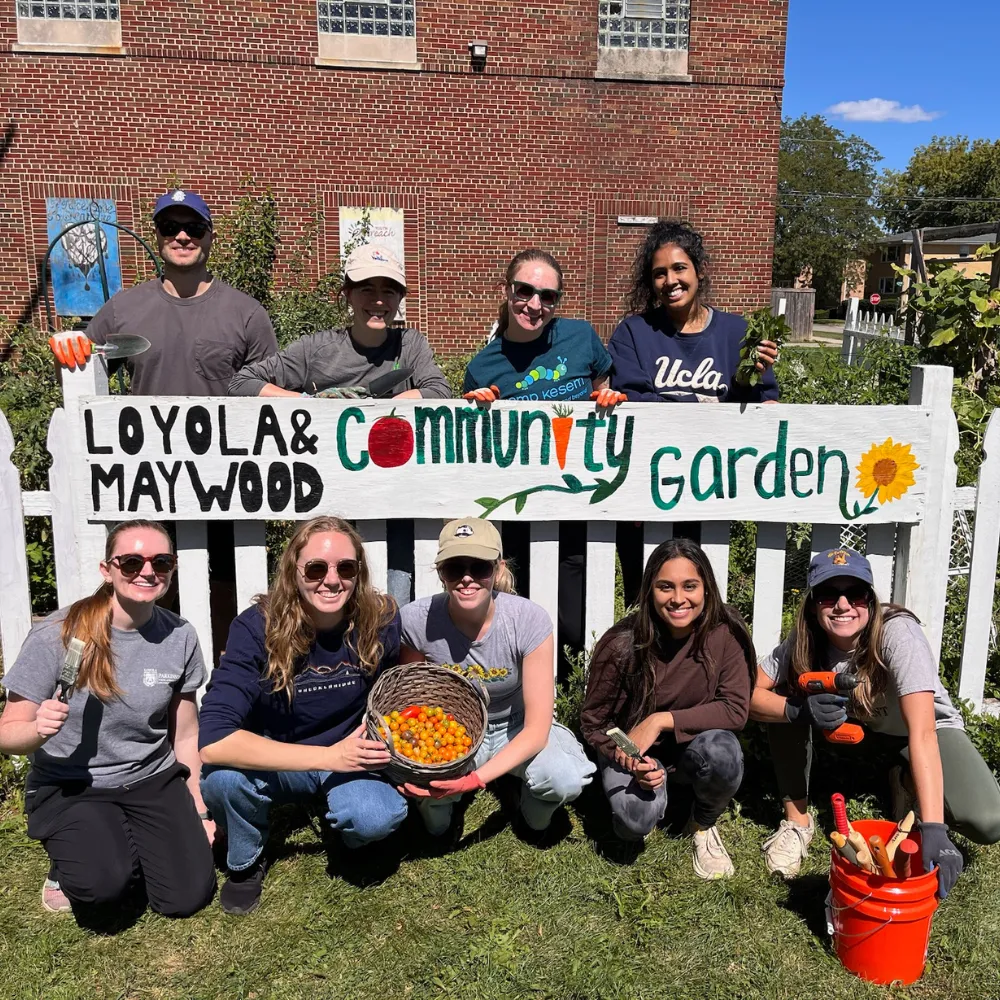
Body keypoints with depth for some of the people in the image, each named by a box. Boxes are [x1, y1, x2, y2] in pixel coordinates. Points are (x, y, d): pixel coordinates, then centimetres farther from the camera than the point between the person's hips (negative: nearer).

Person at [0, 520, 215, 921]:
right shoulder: (56, 635, -18)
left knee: (187, 896, -9)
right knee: (105, 885, -28)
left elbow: (186, 738, 3)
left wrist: (200, 812, 7)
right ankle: (68, 863, 8)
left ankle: (133, 843, 21)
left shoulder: (180, 637, -8)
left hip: (153, 781, 3)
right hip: (69, 787, -3)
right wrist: (38, 730, -33)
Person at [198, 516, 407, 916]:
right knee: (223, 774, -33)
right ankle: (245, 861, 0)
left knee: (377, 819, -32)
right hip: (276, 762, 0)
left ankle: (347, 828, 8)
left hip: (351, 754, 1)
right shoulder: (257, 628, -24)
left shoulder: (380, 620, -18)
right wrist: (330, 756, -34)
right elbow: (213, 740, -33)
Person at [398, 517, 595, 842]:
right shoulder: (416, 621, -23)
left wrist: (476, 778, -37)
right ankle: (438, 824, 7)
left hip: (517, 727, 0)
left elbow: (537, 728, -23)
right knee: (421, 781, -33)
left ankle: (535, 821, 8)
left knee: (566, 778, -31)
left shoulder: (529, 620, -27)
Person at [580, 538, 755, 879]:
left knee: (723, 753, -33)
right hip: (633, 751, -1)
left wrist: (663, 720, -29)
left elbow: (736, 710, -18)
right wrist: (627, 761, -28)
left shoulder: (726, 634, -19)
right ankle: (655, 793, 11)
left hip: (694, 747, 1)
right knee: (635, 822, -28)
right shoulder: (621, 645, -21)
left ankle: (704, 825, 2)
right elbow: (593, 722, -9)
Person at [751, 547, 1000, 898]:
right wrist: (798, 710, -40)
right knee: (786, 696, -24)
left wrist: (933, 830, -51)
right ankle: (797, 820, -8)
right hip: (857, 727, 3)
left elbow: (922, 733, -43)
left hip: (929, 728, -2)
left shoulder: (898, 634, -35)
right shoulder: (807, 640, -21)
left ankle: (907, 782, 5)